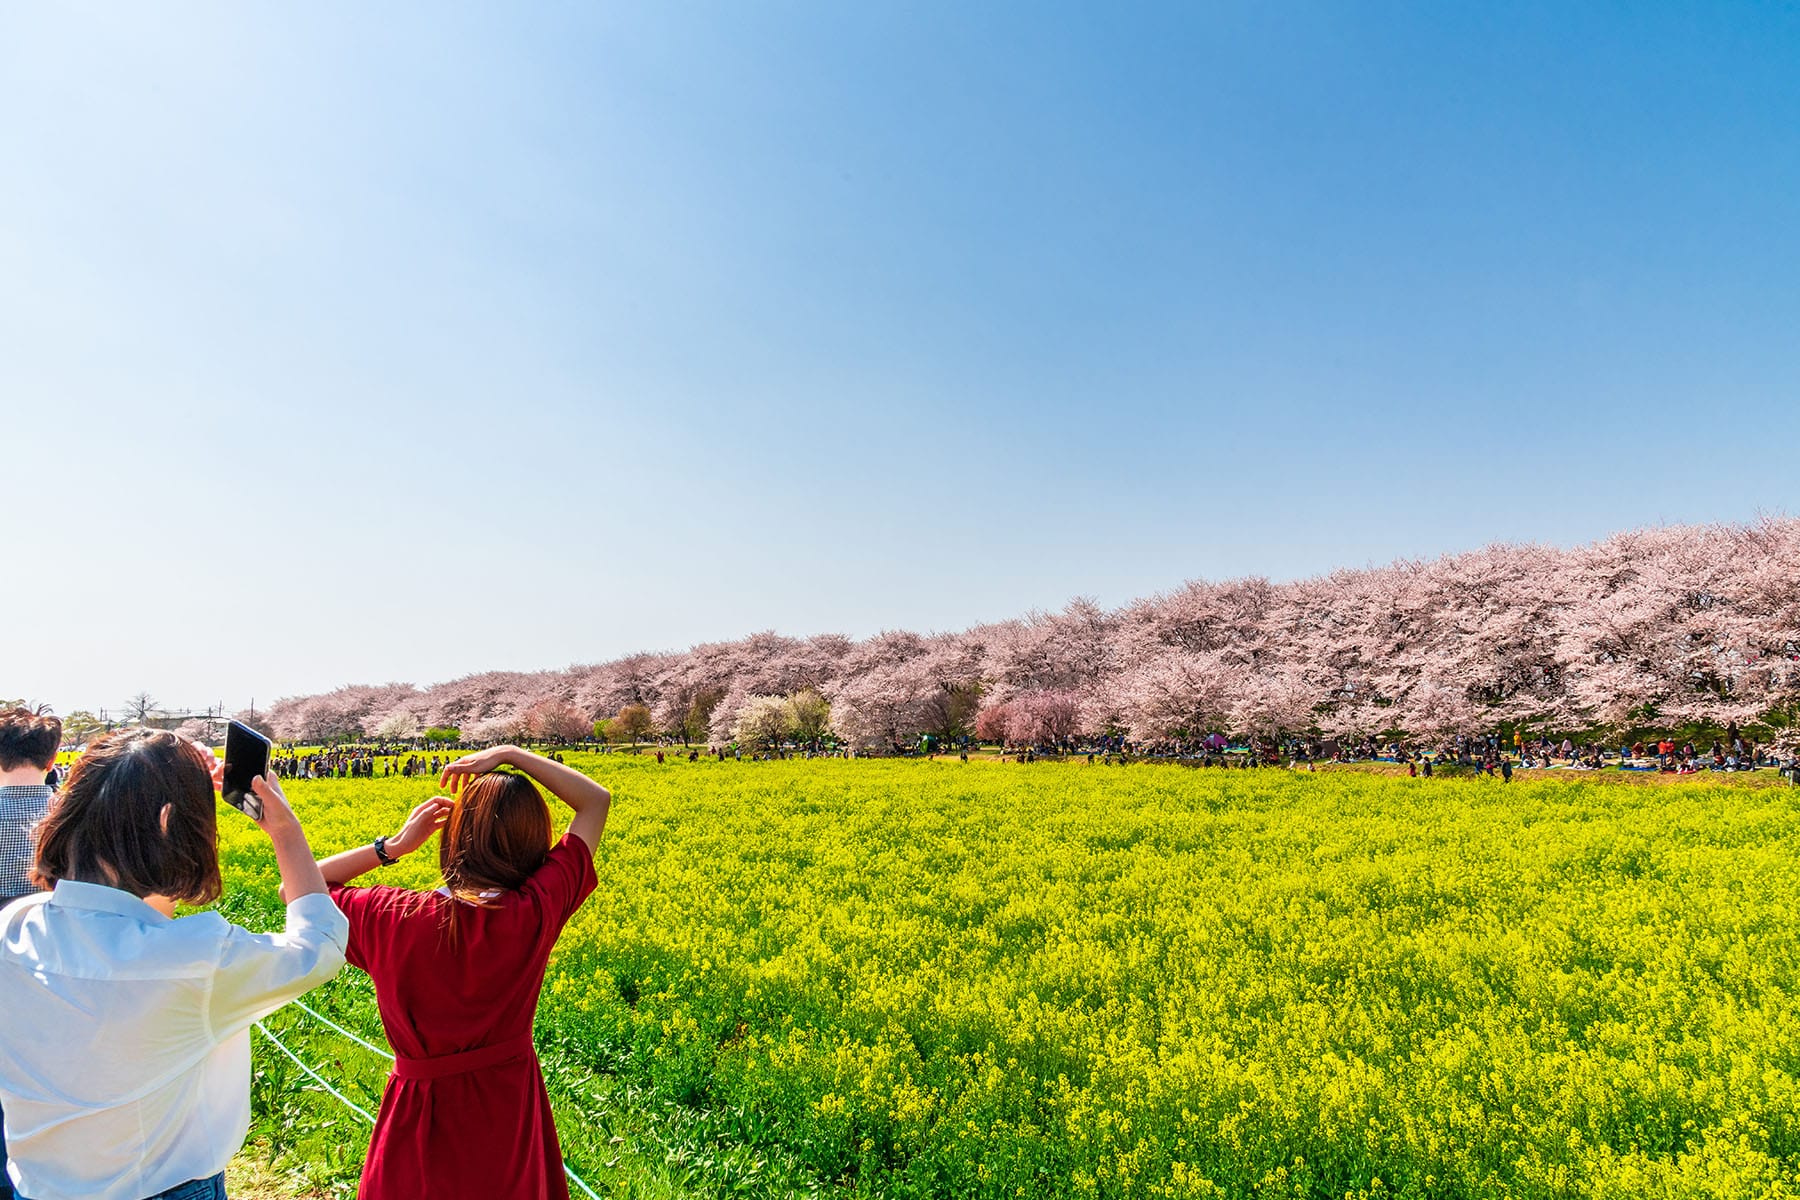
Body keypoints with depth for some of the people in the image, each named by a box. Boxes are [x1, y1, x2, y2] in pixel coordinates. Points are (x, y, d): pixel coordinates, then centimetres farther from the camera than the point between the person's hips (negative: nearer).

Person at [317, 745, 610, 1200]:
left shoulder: (390, 919, -24)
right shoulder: (537, 912, -23)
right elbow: (597, 800, -13)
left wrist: (395, 844, -11)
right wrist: (509, 753, -10)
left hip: (420, 1111, 0)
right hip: (508, 1105, 1)